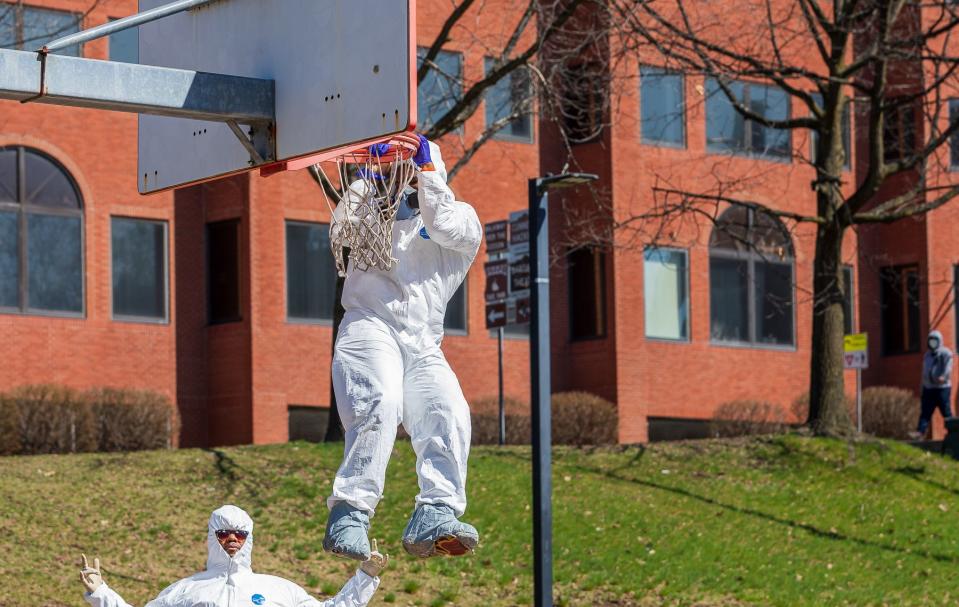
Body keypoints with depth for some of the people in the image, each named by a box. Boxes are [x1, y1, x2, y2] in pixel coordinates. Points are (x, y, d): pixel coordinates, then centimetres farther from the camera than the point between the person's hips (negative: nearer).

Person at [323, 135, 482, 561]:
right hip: (370, 325, -2)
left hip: (422, 345, 2)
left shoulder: (464, 219, 20)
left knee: (449, 413, -25)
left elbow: (443, 226, -2)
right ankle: (349, 515, -37)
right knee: (380, 404, -29)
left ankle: (433, 518, -36)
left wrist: (425, 167, -4)